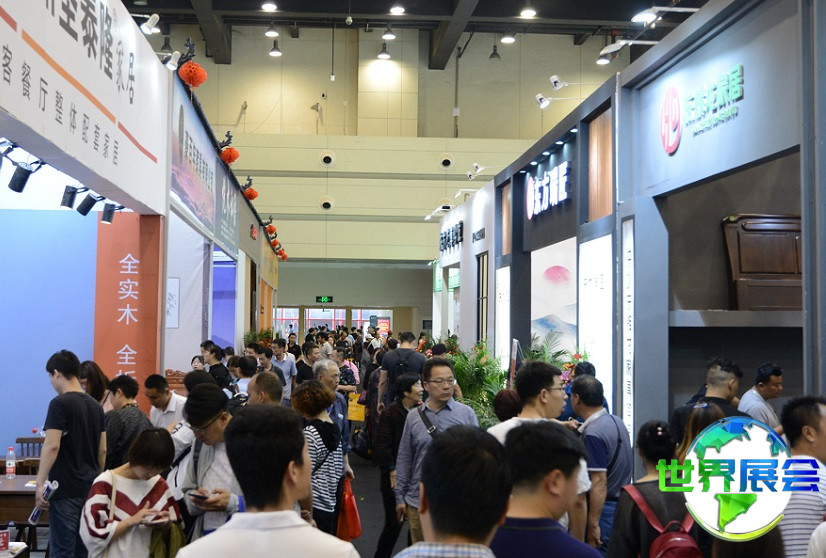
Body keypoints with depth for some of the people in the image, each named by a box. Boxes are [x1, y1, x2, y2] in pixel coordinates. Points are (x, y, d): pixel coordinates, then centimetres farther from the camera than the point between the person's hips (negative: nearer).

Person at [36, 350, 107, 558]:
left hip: (65, 490, -7)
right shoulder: (96, 406, 11)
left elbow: (52, 445, -19)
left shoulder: (60, 404, -10)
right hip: (91, 489, 7)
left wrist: (40, 483, -17)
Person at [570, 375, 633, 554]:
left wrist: (593, 525, -20)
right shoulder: (616, 421, 7)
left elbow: (599, 482, -23)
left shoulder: (593, 434, -21)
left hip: (604, 509, -9)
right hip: (622, 503, 9)